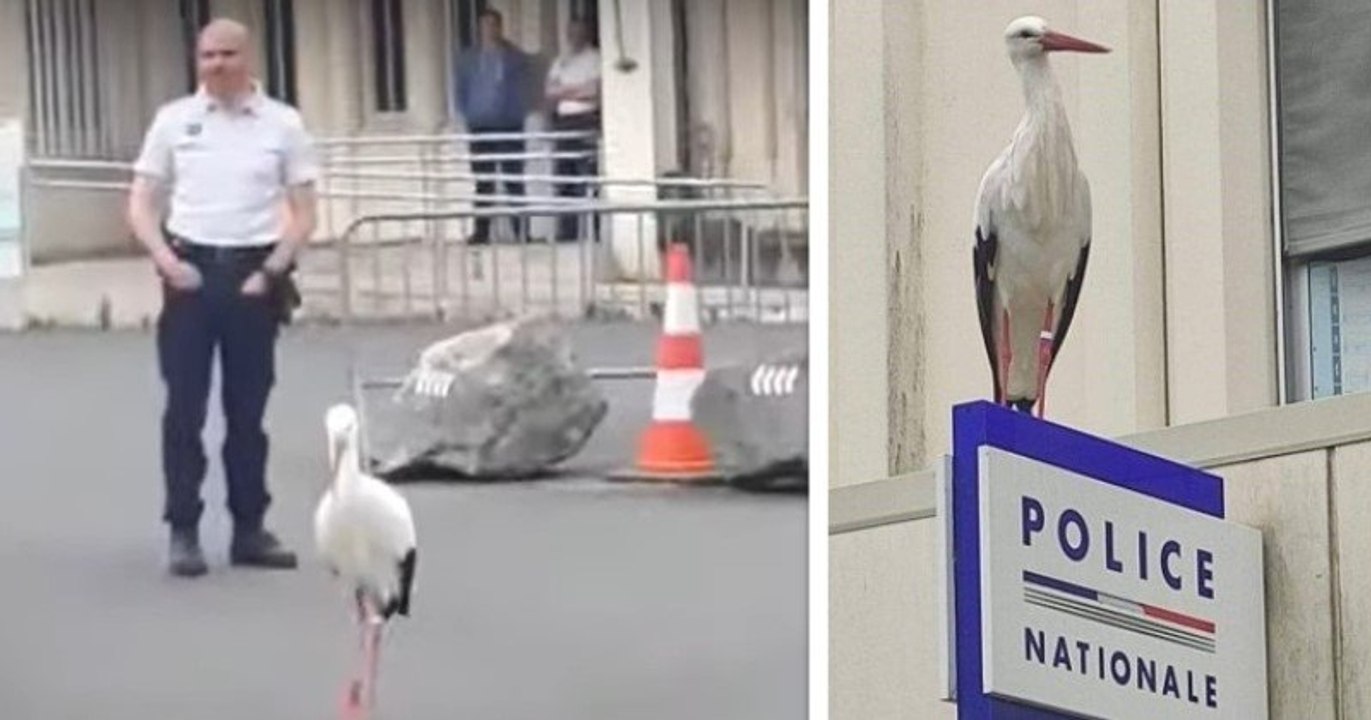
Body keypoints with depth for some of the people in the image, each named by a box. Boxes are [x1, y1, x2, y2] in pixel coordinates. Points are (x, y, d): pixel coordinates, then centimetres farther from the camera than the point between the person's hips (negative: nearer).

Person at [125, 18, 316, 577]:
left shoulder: (282, 124, 2)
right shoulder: (173, 121, 3)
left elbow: (303, 213, 4)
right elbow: (141, 203, 5)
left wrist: (271, 271, -8)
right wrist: (166, 260, -10)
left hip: (253, 273, 0)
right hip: (190, 272, 0)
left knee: (248, 408, 7)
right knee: (184, 407, -2)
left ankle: (249, 529, 14)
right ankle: (184, 531, 2)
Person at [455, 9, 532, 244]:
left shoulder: (516, 58, 7)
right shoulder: (468, 59, 12)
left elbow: (522, 91, 7)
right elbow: (461, 91, 14)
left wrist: (518, 116, -5)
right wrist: (468, 116, 1)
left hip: (509, 126, -2)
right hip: (480, 127, 2)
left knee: (514, 182, -5)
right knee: (482, 182, 1)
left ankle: (521, 231, -5)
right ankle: (482, 231, 1)